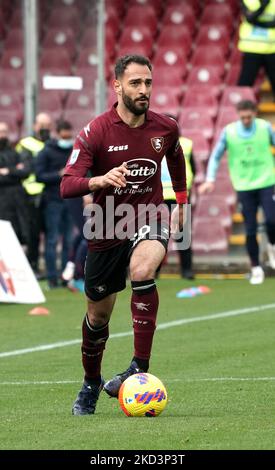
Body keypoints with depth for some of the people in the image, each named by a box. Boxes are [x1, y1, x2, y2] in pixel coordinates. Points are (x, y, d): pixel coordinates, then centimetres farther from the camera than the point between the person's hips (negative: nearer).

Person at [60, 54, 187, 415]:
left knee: (142, 270, -34)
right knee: (98, 314, 10)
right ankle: (91, 383, 37)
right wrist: (101, 180, -41)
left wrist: (181, 202, 27)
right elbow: (67, 185, -22)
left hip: (150, 220, 0)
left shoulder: (165, 128, -4)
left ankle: (141, 366, -30)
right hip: (107, 228, 0)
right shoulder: (96, 132, -14)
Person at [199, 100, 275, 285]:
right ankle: (256, 268, 12)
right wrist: (210, 180, -5)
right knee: (250, 230, -1)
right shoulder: (229, 131, -3)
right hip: (244, 186, 0)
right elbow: (215, 157, 5)